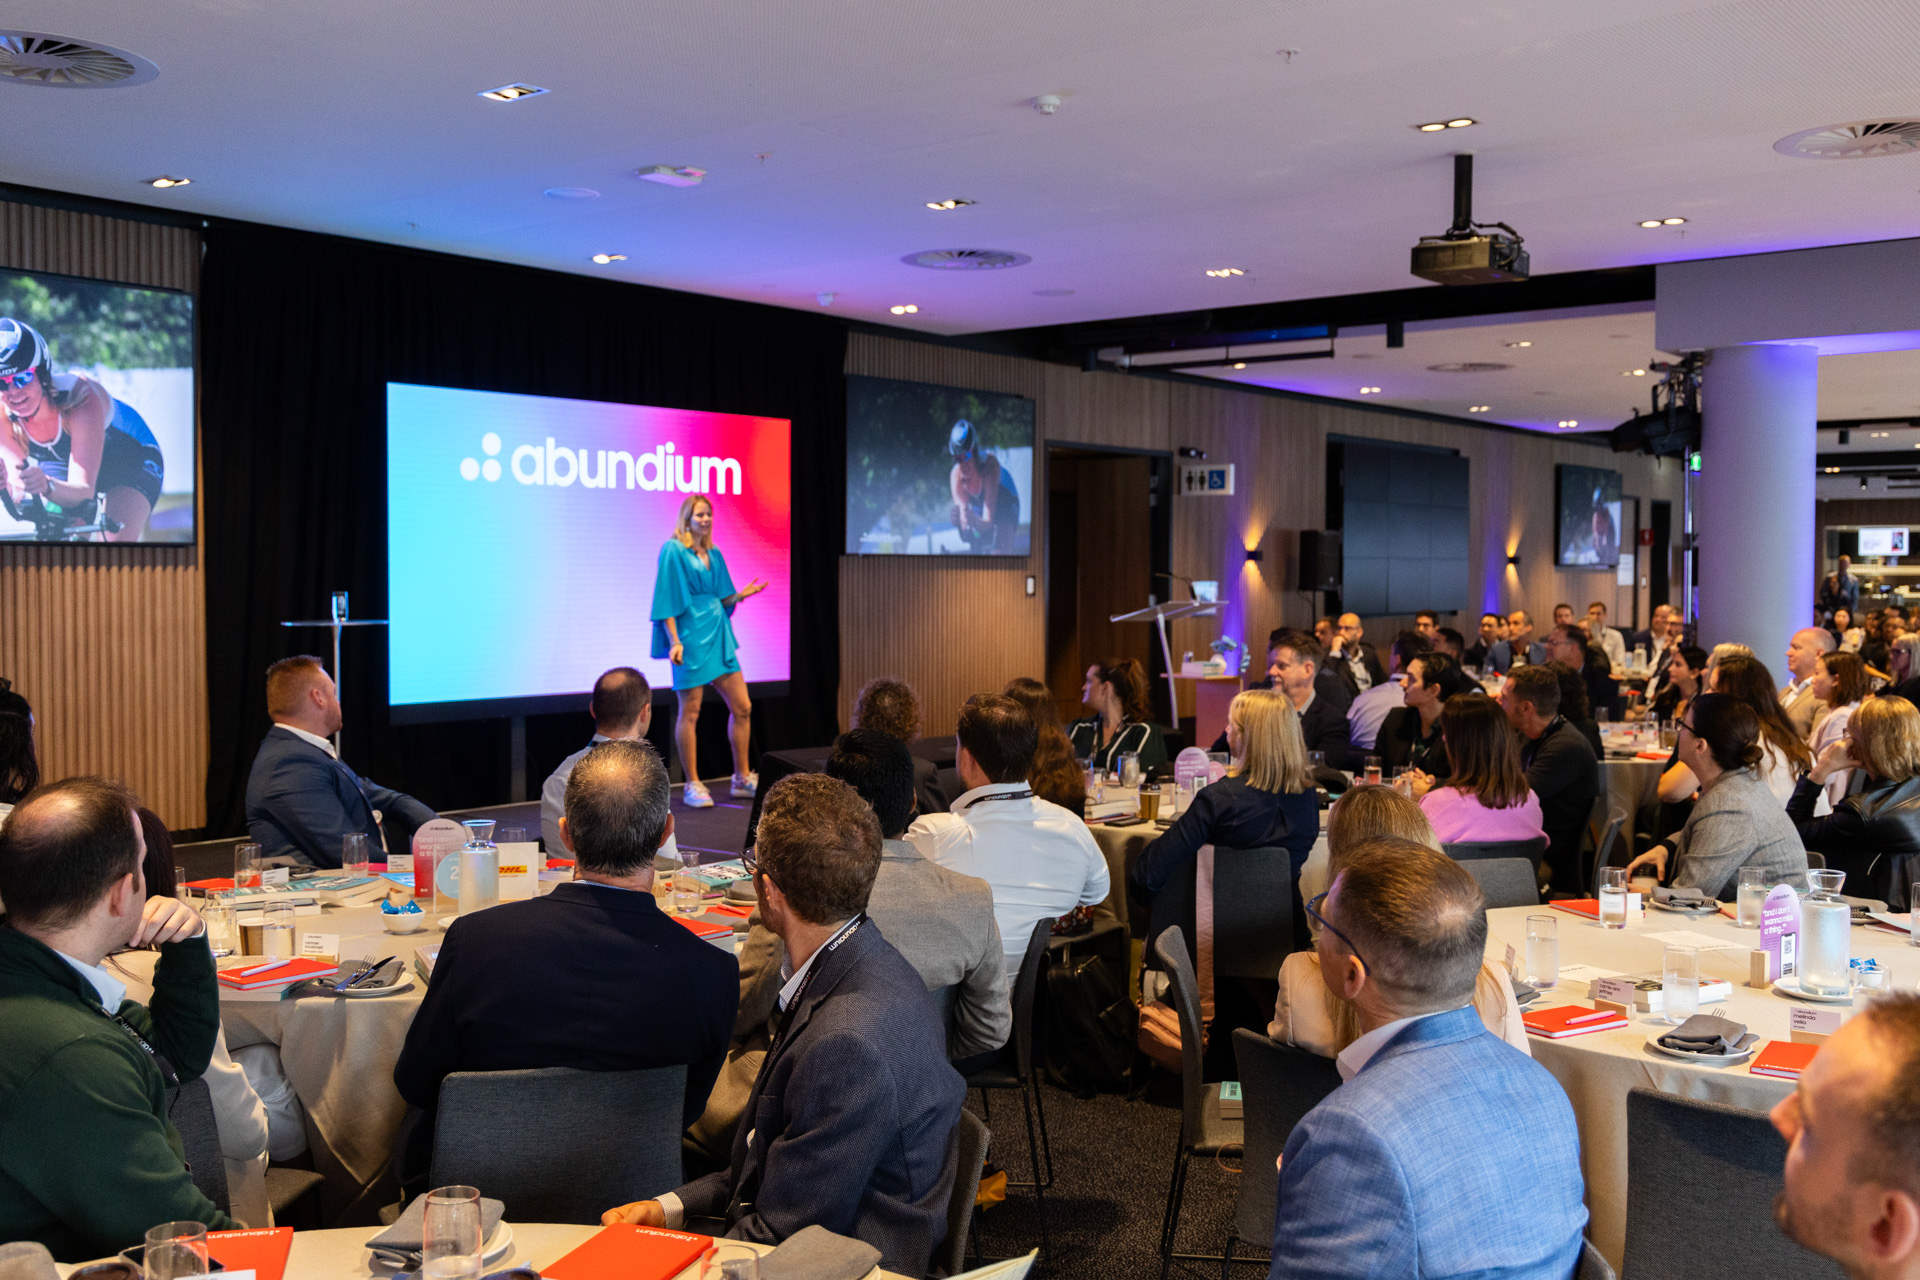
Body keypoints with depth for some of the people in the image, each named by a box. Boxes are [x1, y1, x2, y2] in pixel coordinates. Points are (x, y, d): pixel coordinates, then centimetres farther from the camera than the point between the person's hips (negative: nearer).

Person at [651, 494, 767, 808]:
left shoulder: (713, 555, 14)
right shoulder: (673, 551, -6)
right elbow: (667, 601, -11)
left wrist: (740, 595, -1)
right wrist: (674, 641, -19)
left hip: (718, 637, 7)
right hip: (690, 638, -7)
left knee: (742, 707, 5)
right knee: (690, 712, -2)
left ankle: (742, 779, 15)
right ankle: (693, 785, 7)